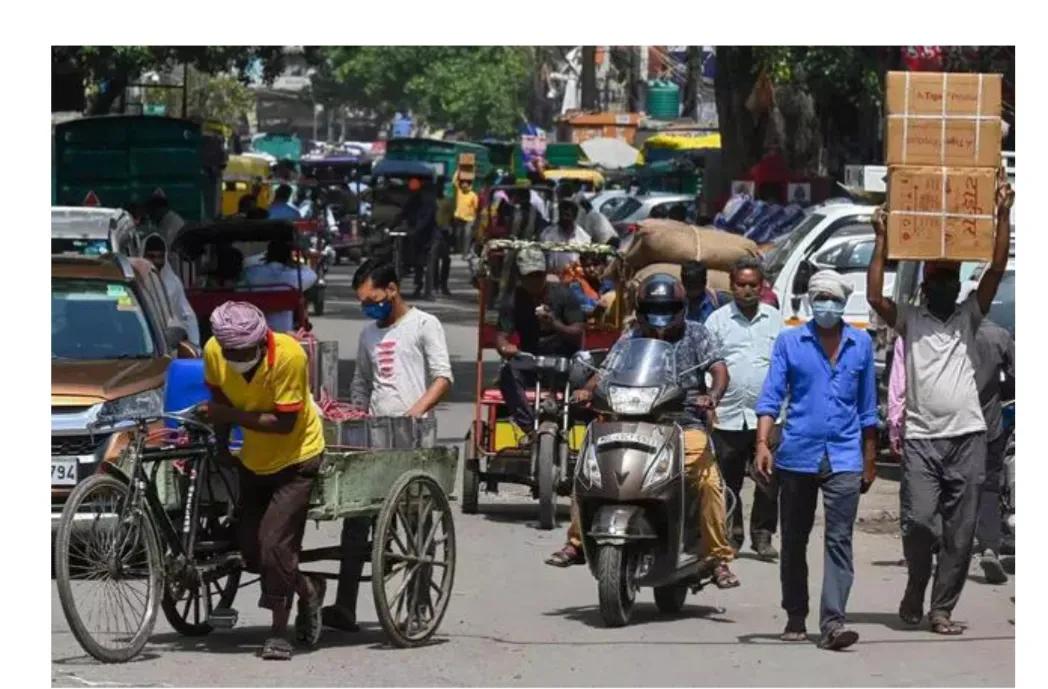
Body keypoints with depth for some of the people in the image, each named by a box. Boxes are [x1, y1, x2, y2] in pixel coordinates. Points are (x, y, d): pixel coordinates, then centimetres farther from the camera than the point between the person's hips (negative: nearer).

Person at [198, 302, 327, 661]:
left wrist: (230, 416, -30)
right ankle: (307, 589, 31)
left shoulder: (288, 355, -29)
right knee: (251, 550, 5)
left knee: (275, 545, -15)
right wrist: (221, 446, 3)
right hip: (253, 461, 6)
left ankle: (279, 632, -2)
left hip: (295, 459, -6)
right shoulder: (213, 351, -15)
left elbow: (284, 422, -27)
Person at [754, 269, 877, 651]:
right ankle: (795, 618, 21)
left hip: (844, 458, 0)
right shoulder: (789, 341, 4)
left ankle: (832, 622, -16)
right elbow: (771, 396, -1)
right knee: (794, 541, 9)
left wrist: (870, 461, 16)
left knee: (839, 540, -10)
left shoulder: (861, 344, 9)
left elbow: (867, 407, 15)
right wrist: (763, 444, -15)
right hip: (797, 455, 0)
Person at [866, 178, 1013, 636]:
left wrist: (1003, 216, -5)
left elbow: (996, 272, 3)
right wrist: (882, 240, -8)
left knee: (960, 530, 0)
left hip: (967, 436, 2)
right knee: (918, 520, -11)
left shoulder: (968, 317, 14)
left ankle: (942, 608, 8)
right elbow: (874, 297, -6)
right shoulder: (909, 320, 10)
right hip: (922, 438, -2)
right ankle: (916, 589, 14)